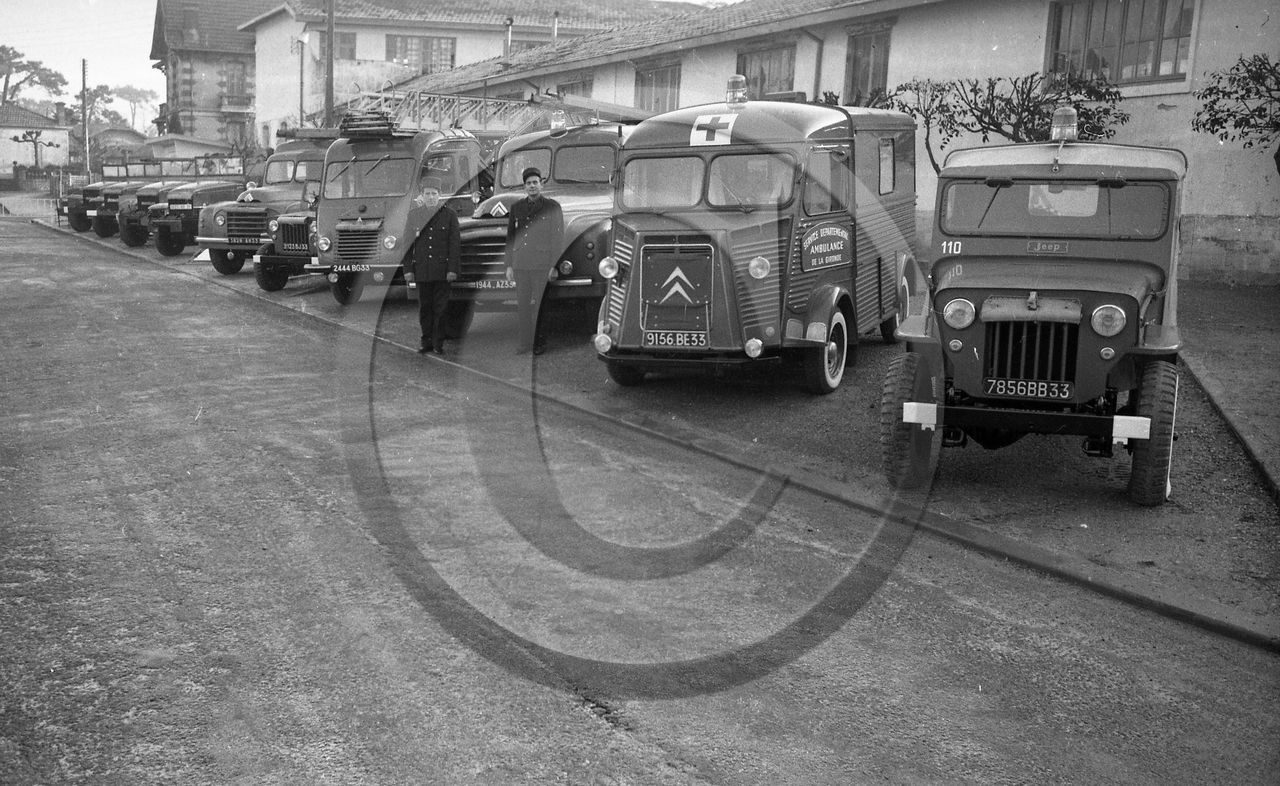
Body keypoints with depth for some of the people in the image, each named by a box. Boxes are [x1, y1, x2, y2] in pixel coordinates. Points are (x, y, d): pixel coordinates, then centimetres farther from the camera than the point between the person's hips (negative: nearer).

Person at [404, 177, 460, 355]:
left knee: (440, 307, -1)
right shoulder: (414, 215, 8)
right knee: (424, 307, 6)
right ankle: (426, 341, 14)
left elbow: (455, 244, 0)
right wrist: (408, 270, 1)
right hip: (421, 270, 2)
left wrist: (453, 269, -8)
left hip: (442, 270, -2)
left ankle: (438, 343, 5)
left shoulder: (449, 215, 4)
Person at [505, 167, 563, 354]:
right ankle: (524, 344, 10)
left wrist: (554, 265, -8)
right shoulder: (516, 208, 13)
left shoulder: (552, 207, 2)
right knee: (523, 306, 4)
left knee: (541, 305, -3)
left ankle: (538, 344, 4)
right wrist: (509, 265, 10)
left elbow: (558, 238, -1)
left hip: (542, 264, -4)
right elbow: (510, 237, 15)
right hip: (520, 265, 4)